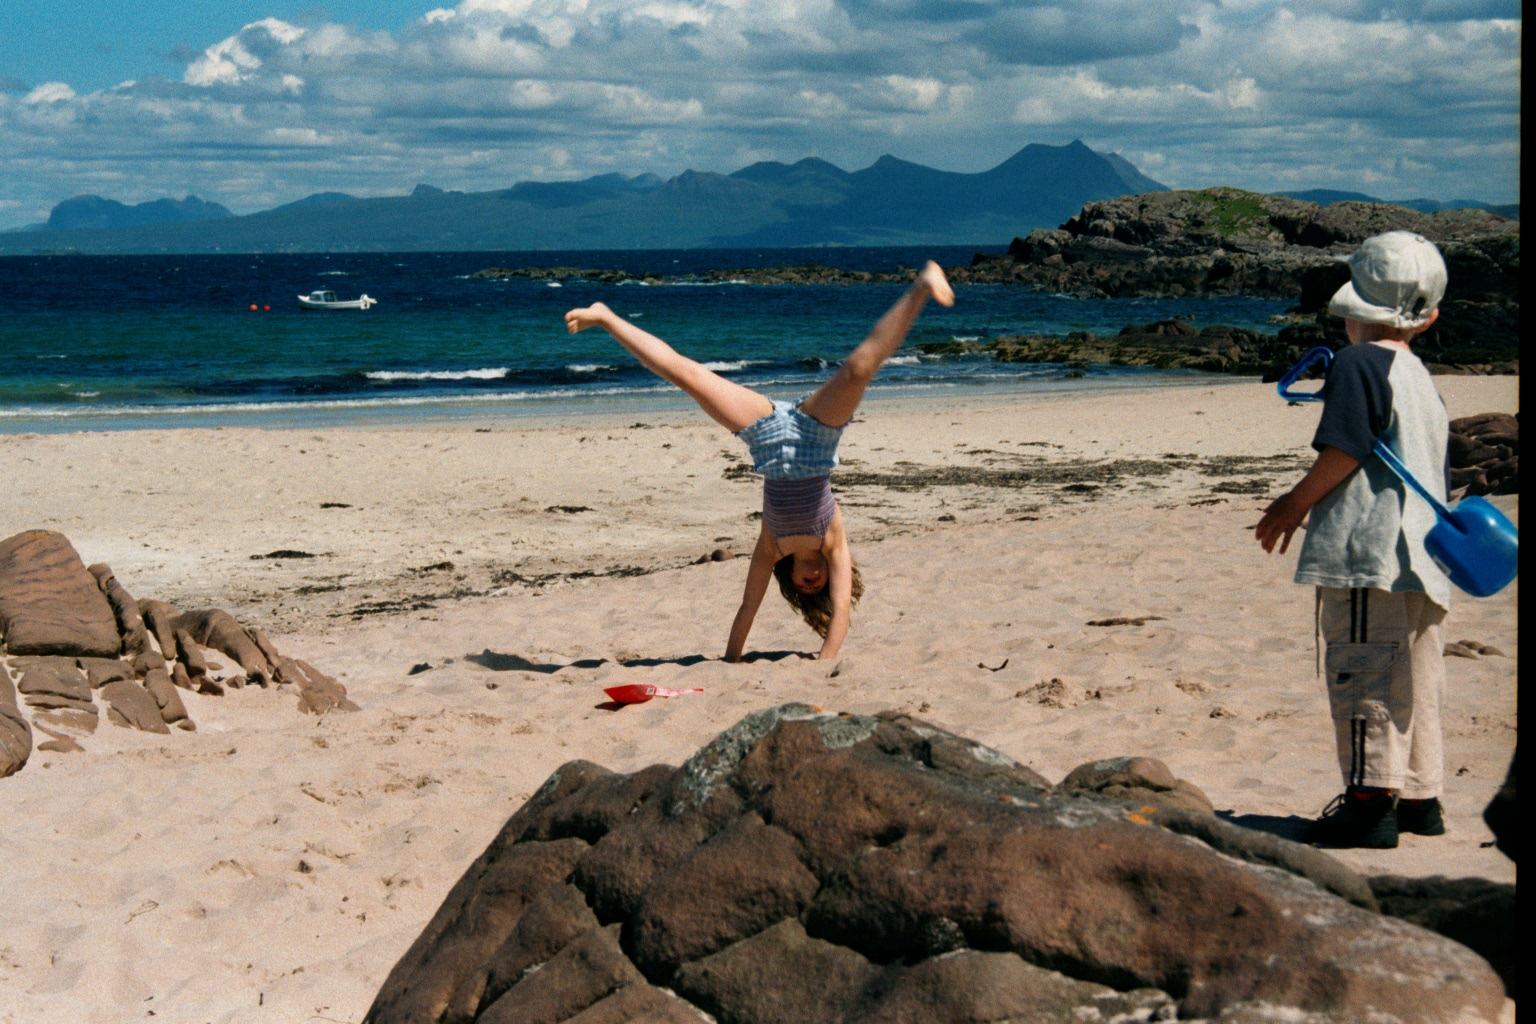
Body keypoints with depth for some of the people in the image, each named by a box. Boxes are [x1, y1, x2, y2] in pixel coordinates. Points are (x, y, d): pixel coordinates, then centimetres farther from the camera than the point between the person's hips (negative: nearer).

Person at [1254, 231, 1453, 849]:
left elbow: (1343, 453, -16)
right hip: (1420, 557, 9)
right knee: (1414, 678, 14)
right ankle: (1420, 798, 20)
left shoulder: (1358, 364, -9)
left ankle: (1371, 802, -8)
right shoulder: (1421, 379, 18)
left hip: (1368, 550, -9)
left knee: (1365, 673, -7)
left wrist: (1295, 506, -2)